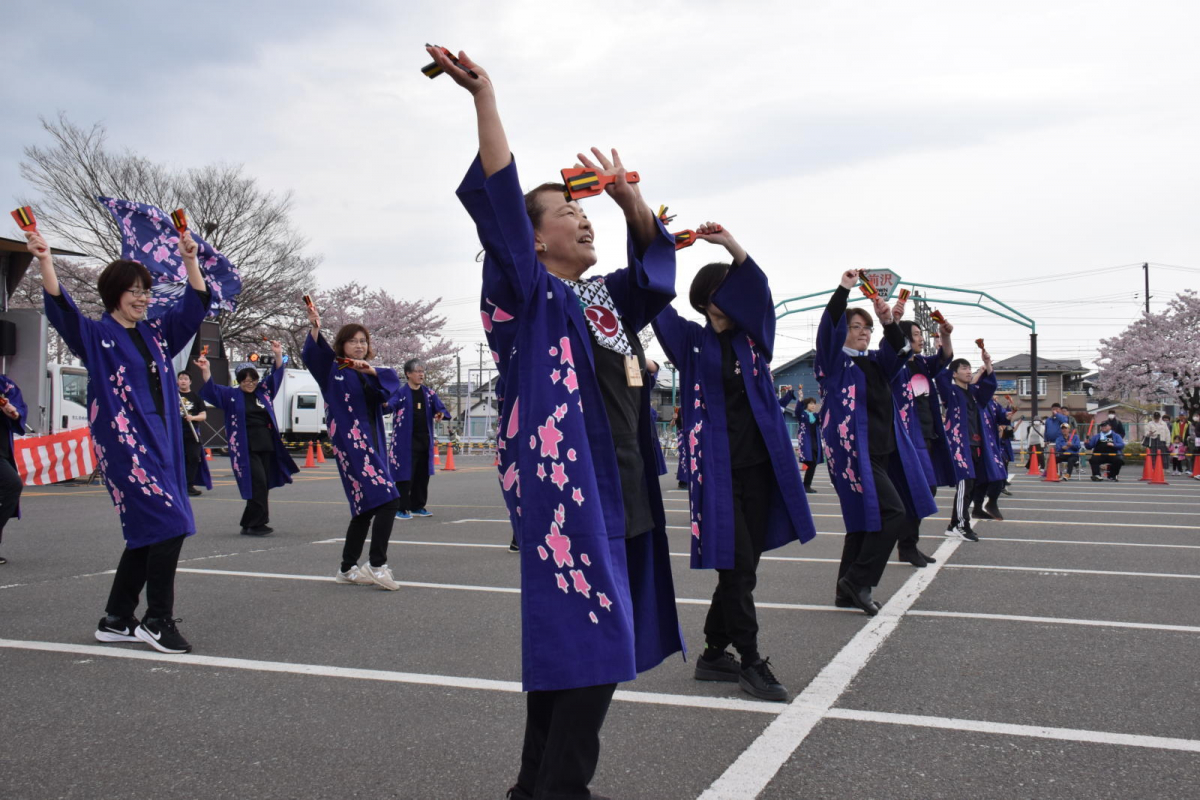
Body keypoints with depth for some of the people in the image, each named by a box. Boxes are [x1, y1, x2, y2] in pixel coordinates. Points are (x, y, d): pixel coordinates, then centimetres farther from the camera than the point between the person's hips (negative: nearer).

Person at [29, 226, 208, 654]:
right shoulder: (96, 335, 0)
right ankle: (157, 622, -3)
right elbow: (61, 308, -16)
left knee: (148, 532, 11)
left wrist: (189, 259, -4)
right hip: (124, 442, -7)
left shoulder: (157, 333, 14)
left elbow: (195, 302, 10)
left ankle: (116, 620, 24)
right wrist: (45, 260, -29)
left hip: (162, 440, 7)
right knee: (168, 524, -14)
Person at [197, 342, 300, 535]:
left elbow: (276, 375, 17)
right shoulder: (231, 395, 4)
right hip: (245, 448, -5)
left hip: (267, 445, 5)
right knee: (257, 483, -14)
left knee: (264, 485, 6)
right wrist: (205, 370, -19)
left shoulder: (263, 391, 12)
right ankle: (254, 524, -8)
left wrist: (278, 355, 6)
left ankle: (250, 524, 16)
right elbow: (210, 390, -4)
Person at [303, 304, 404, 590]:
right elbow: (313, 353, -14)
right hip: (350, 443, -7)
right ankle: (377, 565, -15)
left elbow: (393, 381, -2)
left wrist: (371, 370, -19)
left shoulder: (370, 373, 18)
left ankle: (347, 569, 23)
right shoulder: (333, 369, 5)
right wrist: (315, 328, -30)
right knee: (387, 500, -19)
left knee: (366, 507, 12)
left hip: (373, 443, 7)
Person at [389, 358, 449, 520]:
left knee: (422, 476, 12)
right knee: (405, 475, -4)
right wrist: (385, 406, -47)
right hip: (405, 442, -6)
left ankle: (417, 506, 24)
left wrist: (441, 414, -17)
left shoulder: (429, 393, 10)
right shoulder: (400, 392, -7)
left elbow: (440, 408, 7)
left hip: (425, 441, 6)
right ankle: (401, 509, 4)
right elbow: (389, 403, -23)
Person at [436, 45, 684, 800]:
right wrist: (485, 96, -18)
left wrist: (628, 197, 11)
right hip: (567, 490, -9)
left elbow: (655, 256, 25)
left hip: (625, 493, 9)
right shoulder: (532, 295, -5)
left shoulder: (609, 298, 18)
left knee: (600, 647, 14)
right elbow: (499, 200, -15)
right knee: (587, 650, -9)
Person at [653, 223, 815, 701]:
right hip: (717, 469, -4)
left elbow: (759, 291, -9)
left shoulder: (754, 337, 8)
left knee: (742, 567, 9)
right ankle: (751, 662, 6)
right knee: (736, 566, -7)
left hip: (760, 465, 4)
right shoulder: (691, 342, 4)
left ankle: (714, 654, 23)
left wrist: (730, 244, -24)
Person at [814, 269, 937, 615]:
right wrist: (843, 288, -23)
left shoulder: (875, 362, 16)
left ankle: (848, 590, 18)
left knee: (866, 520, 10)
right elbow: (828, 328, -19)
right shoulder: (834, 362, -3)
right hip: (853, 452, -8)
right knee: (892, 513, -15)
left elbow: (898, 349, 0)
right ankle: (857, 581, -6)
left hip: (883, 451, 8)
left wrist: (889, 322, -17)